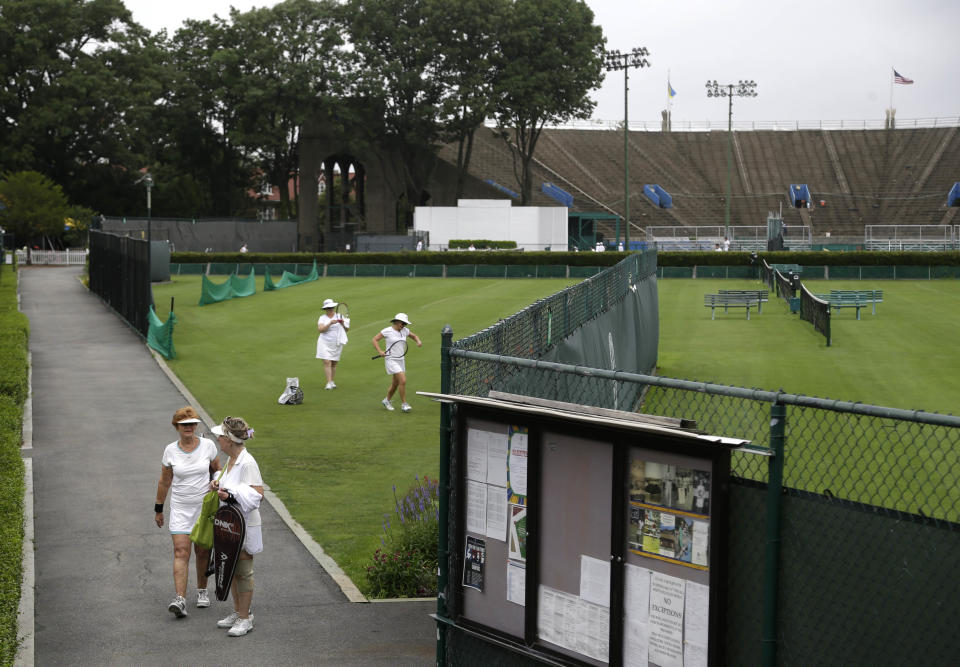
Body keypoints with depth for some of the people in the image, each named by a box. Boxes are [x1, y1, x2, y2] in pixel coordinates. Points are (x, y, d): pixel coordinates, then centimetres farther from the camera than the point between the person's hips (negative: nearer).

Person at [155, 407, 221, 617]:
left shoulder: (208, 446, -3)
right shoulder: (171, 450, -2)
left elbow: (217, 471, 12)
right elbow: (164, 482, 8)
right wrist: (158, 509, 12)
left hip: (205, 506, 1)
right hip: (180, 508, -1)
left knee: (203, 552, 8)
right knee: (181, 552, -11)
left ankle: (202, 591, 29)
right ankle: (180, 600, -17)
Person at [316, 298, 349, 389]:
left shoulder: (339, 317, 5)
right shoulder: (322, 318, 2)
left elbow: (347, 329, 7)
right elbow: (320, 329, -15)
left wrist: (343, 324, -14)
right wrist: (330, 323, -25)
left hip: (336, 343, 2)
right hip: (325, 343, -2)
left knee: (334, 364, 6)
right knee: (327, 362, -12)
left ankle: (332, 382, 17)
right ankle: (329, 383, -14)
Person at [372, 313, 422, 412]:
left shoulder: (404, 330, 6)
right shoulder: (387, 331, -10)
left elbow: (414, 336, 21)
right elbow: (375, 339, -4)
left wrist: (418, 341, -1)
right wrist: (379, 351, -17)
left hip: (401, 360, 7)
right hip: (391, 360, -7)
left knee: (395, 384, 14)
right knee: (403, 381, -16)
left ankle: (387, 400, 35)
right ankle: (404, 404, -7)